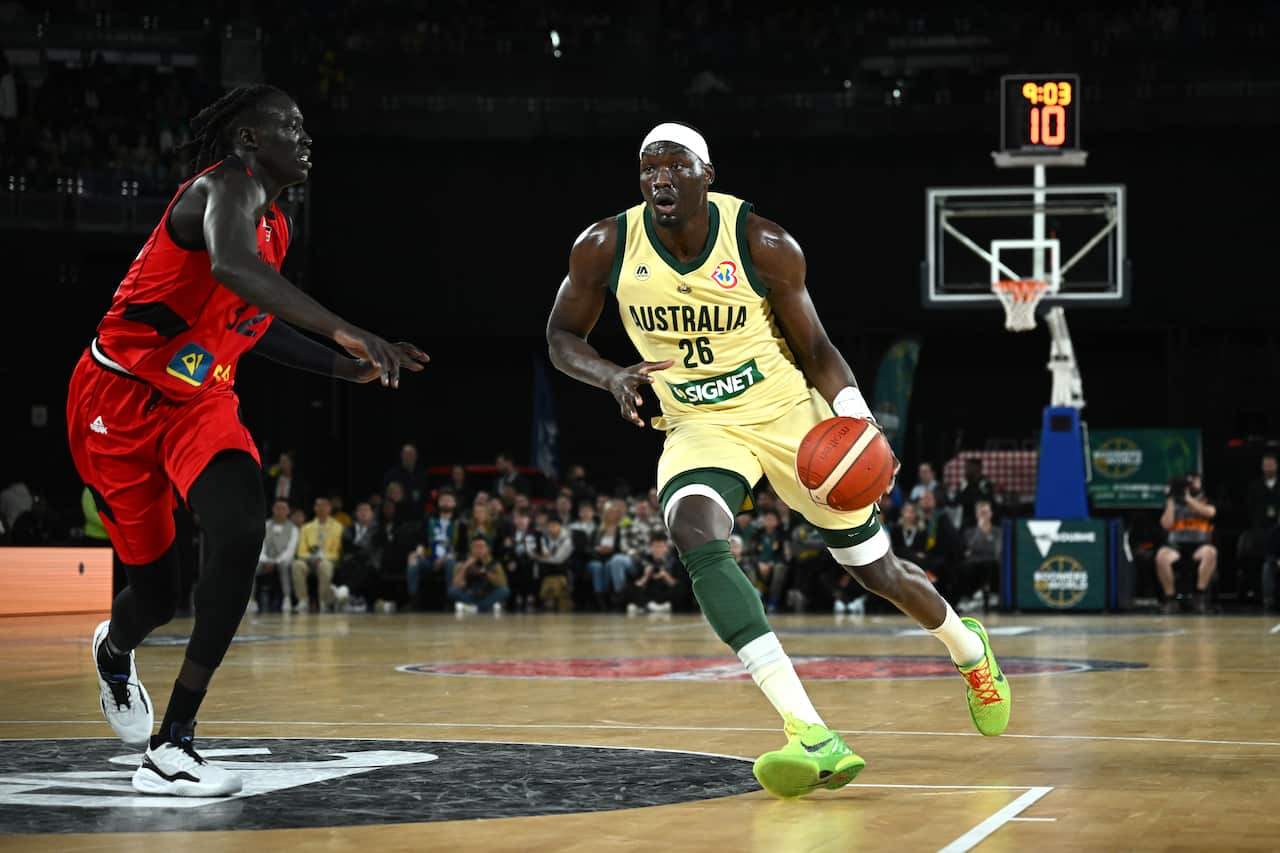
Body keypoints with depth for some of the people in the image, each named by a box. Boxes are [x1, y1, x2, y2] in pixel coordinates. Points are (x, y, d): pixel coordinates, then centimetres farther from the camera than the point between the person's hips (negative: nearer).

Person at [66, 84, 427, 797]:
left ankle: (171, 745, -15)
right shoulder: (228, 185, -19)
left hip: (198, 401, 7)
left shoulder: (274, 224, 8)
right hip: (120, 398, -7)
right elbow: (230, 266, -43)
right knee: (157, 592, 2)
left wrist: (346, 368, 14)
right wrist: (340, 328, -52)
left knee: (242, 531, -21)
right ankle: (114, 650, 44)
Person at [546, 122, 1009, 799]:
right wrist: (612, 377, -21)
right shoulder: (605, 248, -13)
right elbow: (562, 336, 1)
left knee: (877, 571, 10)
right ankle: (811, 737, -40)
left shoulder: (764, 245, -17)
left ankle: (969, 647, 48)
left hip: (790, 414, -1)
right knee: (696, 538, -32)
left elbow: (814, 348, -6)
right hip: (699, 427, 1)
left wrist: (859, 424, -22)